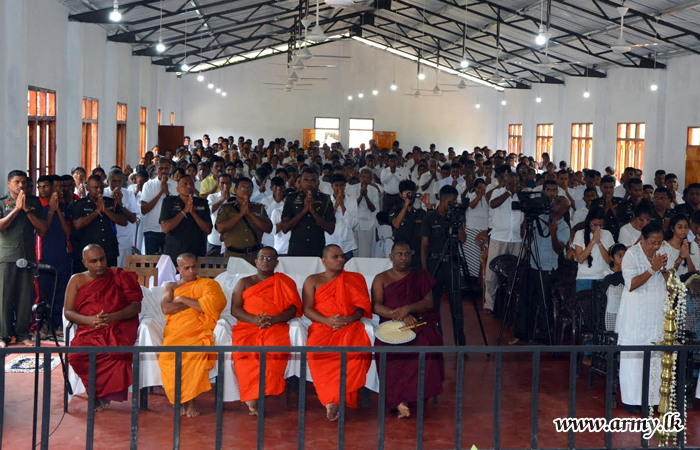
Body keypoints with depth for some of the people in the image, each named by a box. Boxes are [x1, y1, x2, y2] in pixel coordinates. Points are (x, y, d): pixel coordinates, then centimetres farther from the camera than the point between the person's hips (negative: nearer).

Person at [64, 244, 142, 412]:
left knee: (118, 351, -36)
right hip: (88, 331, 1)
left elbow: (136, 306, 4)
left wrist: (113, 317, -15)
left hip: (118, 327, -1)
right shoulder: (77, 280, 16)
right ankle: (102, 395, -9)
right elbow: (68, 312, 8)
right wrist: (89, 320, -13)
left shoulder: (120, 277, 13)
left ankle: (99, 394, -11)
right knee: (76, 355, -30)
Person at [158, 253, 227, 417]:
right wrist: (196, 302, 0)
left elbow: (211, 306, -4)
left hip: (198, 331, -2)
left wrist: (183, 299, 2)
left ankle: (190, 399, -22)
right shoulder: (170, 286, 23)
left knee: (196, 353, -36)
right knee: (168, 353, -32)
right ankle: (183, 399, -18)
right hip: (175, 331, 2)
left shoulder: (208, 284, 17)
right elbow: (166, 308, 3)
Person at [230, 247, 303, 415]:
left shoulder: (285, 283, 20)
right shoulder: (244, 283, 22)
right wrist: (255, 319, -10)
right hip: (247, 327, 1)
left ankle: (252, 398, -36)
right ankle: (253, 398, -35)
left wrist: (272, 319, -13)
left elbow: (292, 310, 7)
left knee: (275, 347, -36)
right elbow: (235, 309, 10)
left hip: (276, 327, -1)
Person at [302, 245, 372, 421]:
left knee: (358, 349, -35)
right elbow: (307, 309, 6)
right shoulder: (313, 281, 17)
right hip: (322, 327, 0)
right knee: (315, 351, -36)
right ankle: (331, 401, -34)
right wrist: (327, 320, -12)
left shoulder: (355, 279, 20)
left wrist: (349, 319, -11)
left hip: (350, 326, 1)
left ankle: (334, 400, -33)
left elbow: (362, 306, 10)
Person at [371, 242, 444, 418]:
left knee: (427, 344, -34)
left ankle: (402, 399, -30)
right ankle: (401, 399, -30)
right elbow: (376, 307, 1)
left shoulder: (421, 276, 18)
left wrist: (408, 308, -12)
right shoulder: (381, 279, 15)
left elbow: (429, 302, 7)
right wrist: (400, 316, -14)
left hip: (420, 322, 1)